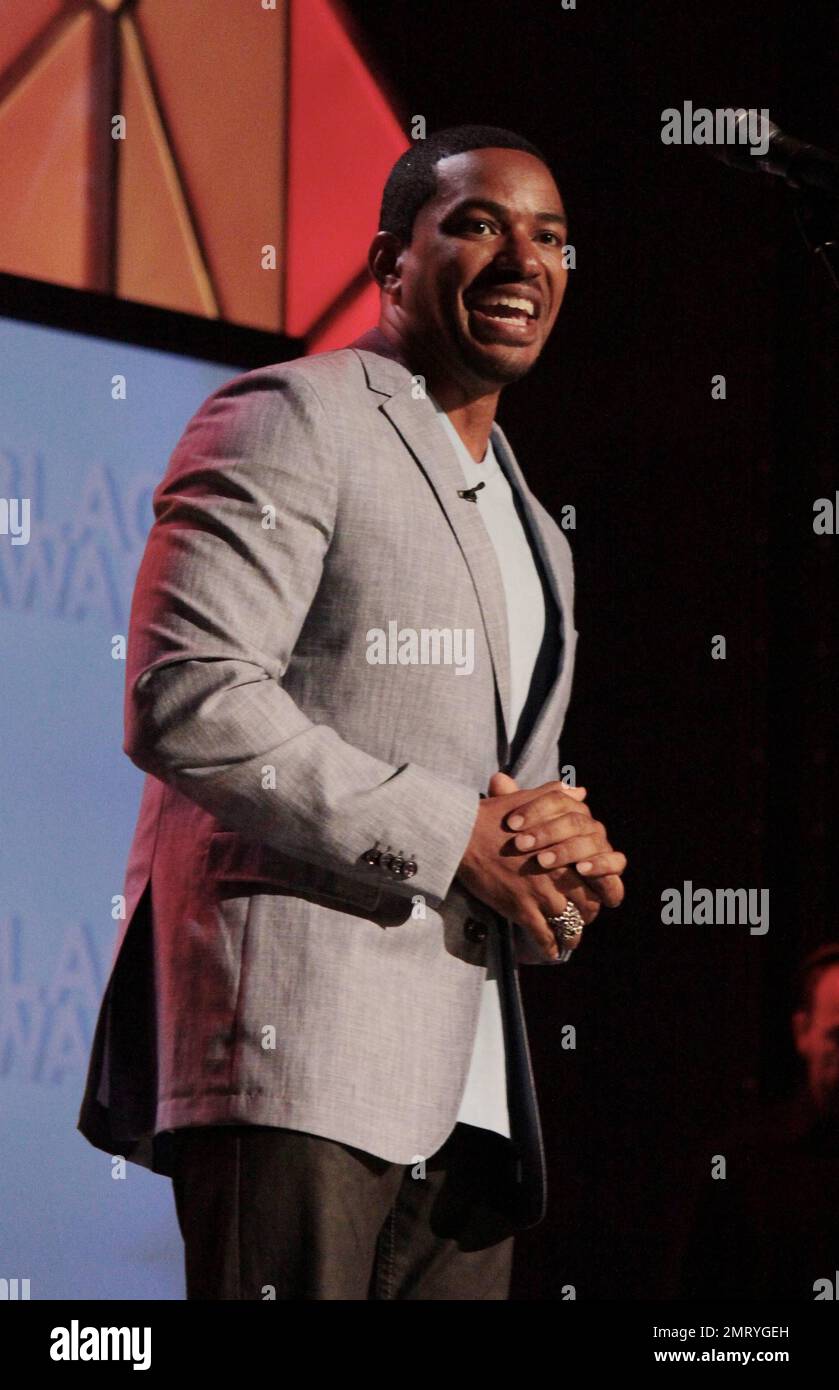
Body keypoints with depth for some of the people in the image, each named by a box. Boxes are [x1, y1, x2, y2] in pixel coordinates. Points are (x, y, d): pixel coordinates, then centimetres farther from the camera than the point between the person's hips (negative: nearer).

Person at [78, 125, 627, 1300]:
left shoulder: (532, 535, 28)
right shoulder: (291, 421, 0)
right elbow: (186, 702, -13)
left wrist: (570, 857, 5)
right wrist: (452, 835, -14)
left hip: (466, 1090, 8)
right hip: (296, 1039, -8)